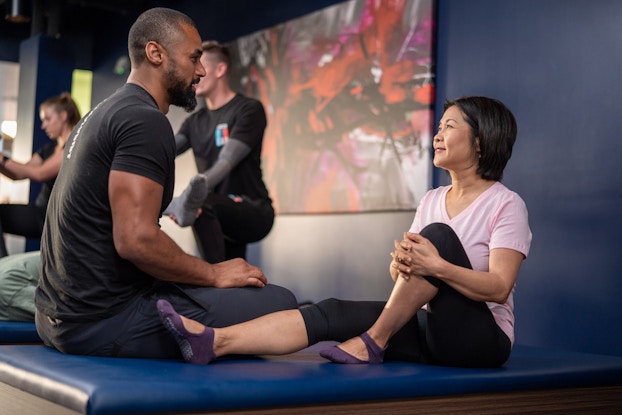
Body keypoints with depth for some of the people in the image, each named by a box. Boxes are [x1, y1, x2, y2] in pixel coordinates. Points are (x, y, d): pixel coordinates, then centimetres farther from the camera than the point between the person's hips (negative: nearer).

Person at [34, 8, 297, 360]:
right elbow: (136, 240, -25)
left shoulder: (107, 113, 16)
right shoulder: (146, 121, -15)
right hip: (104, 321, -10)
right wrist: (215, 274, -10)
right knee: (280, 304, -13)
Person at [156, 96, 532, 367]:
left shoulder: (506, 205, -6)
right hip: (428, 330, 5)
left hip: (481, 338, -5)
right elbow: (400, 275, 5)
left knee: (438, 234, -27)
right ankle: (213, 342, -35)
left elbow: (499, 288, -17)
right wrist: (402, 263, -21)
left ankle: (374, 341, -21)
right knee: (334, 313, -19)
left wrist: (437, 266, -33)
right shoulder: (432, 200, 12)